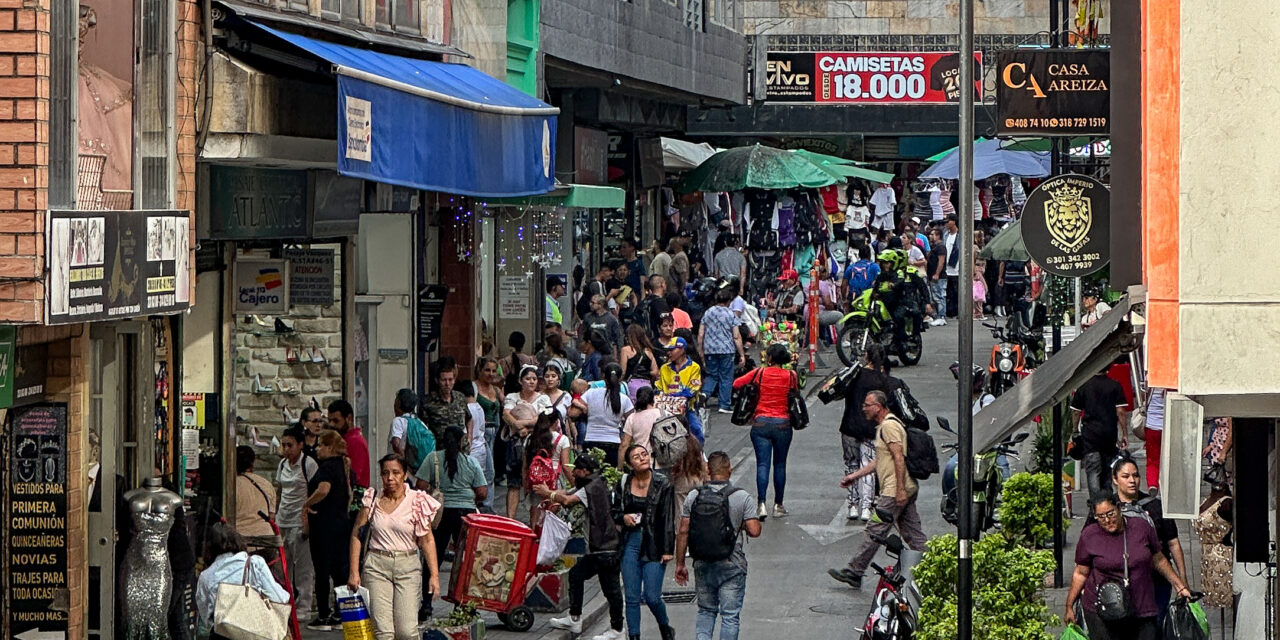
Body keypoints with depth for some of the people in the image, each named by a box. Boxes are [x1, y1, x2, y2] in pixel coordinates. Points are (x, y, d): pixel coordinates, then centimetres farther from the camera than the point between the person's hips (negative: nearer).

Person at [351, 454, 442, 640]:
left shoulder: (417, 501, 2)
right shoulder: (372, 499, 6)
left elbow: (427, 540, 2)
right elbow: (357, 535, 6)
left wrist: (434, 575, -6)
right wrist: (354, 572, -1)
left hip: (408, 567, -1)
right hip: (376, 566, 1)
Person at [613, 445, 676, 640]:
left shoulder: (662, 484, -4)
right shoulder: (624, 484, 4)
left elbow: (668, 519, -4)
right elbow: (615, 512, 16)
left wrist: (668, 549, -8)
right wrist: (623, 518, -7)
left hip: (654, 545, -3)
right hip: (631, 543, 3)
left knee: (652, 597, -5)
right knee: (631, 597, 2)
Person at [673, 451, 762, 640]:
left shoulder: (694, 496, -2)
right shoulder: (741, 497, -10)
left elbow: (683, 532, -1)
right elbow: (754, 531, -12)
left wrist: (680, 564, 7)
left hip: (702, 565, 3)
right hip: (731, 566, -3)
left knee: (706, 611, 19)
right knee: (730, 615, 5)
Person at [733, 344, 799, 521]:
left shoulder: (760, 373, -5)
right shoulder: (791, 376, -3)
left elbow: (736, 383, 0)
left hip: (761, 423, -1)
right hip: (783, 424, 1)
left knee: (762, 464, -3)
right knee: (780, 465, 13)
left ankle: (762, 504, -16)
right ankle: (778, 505, 17)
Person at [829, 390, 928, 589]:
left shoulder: (889, 426, -12)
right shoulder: (884, 426, 21)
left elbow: (899, 458, -20)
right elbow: (880, 461, 29)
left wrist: (900, 490, -24)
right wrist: (855, 475, 27)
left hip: (894, 491, -10)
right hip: (903, 491, 10)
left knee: (875, 531, -5)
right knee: (912, 534, 9)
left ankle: (853, 573, -2)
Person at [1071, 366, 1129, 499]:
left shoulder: (1083, 386, -2)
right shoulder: (1115, 386, -1)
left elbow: (1076, 412, 2)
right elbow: (1120, 412, -4)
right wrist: (1124, 434, 1)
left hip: (1090, 433, -2)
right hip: (1110, 433, 2)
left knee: (1092, 470, -6)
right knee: (1107, 469, 17)